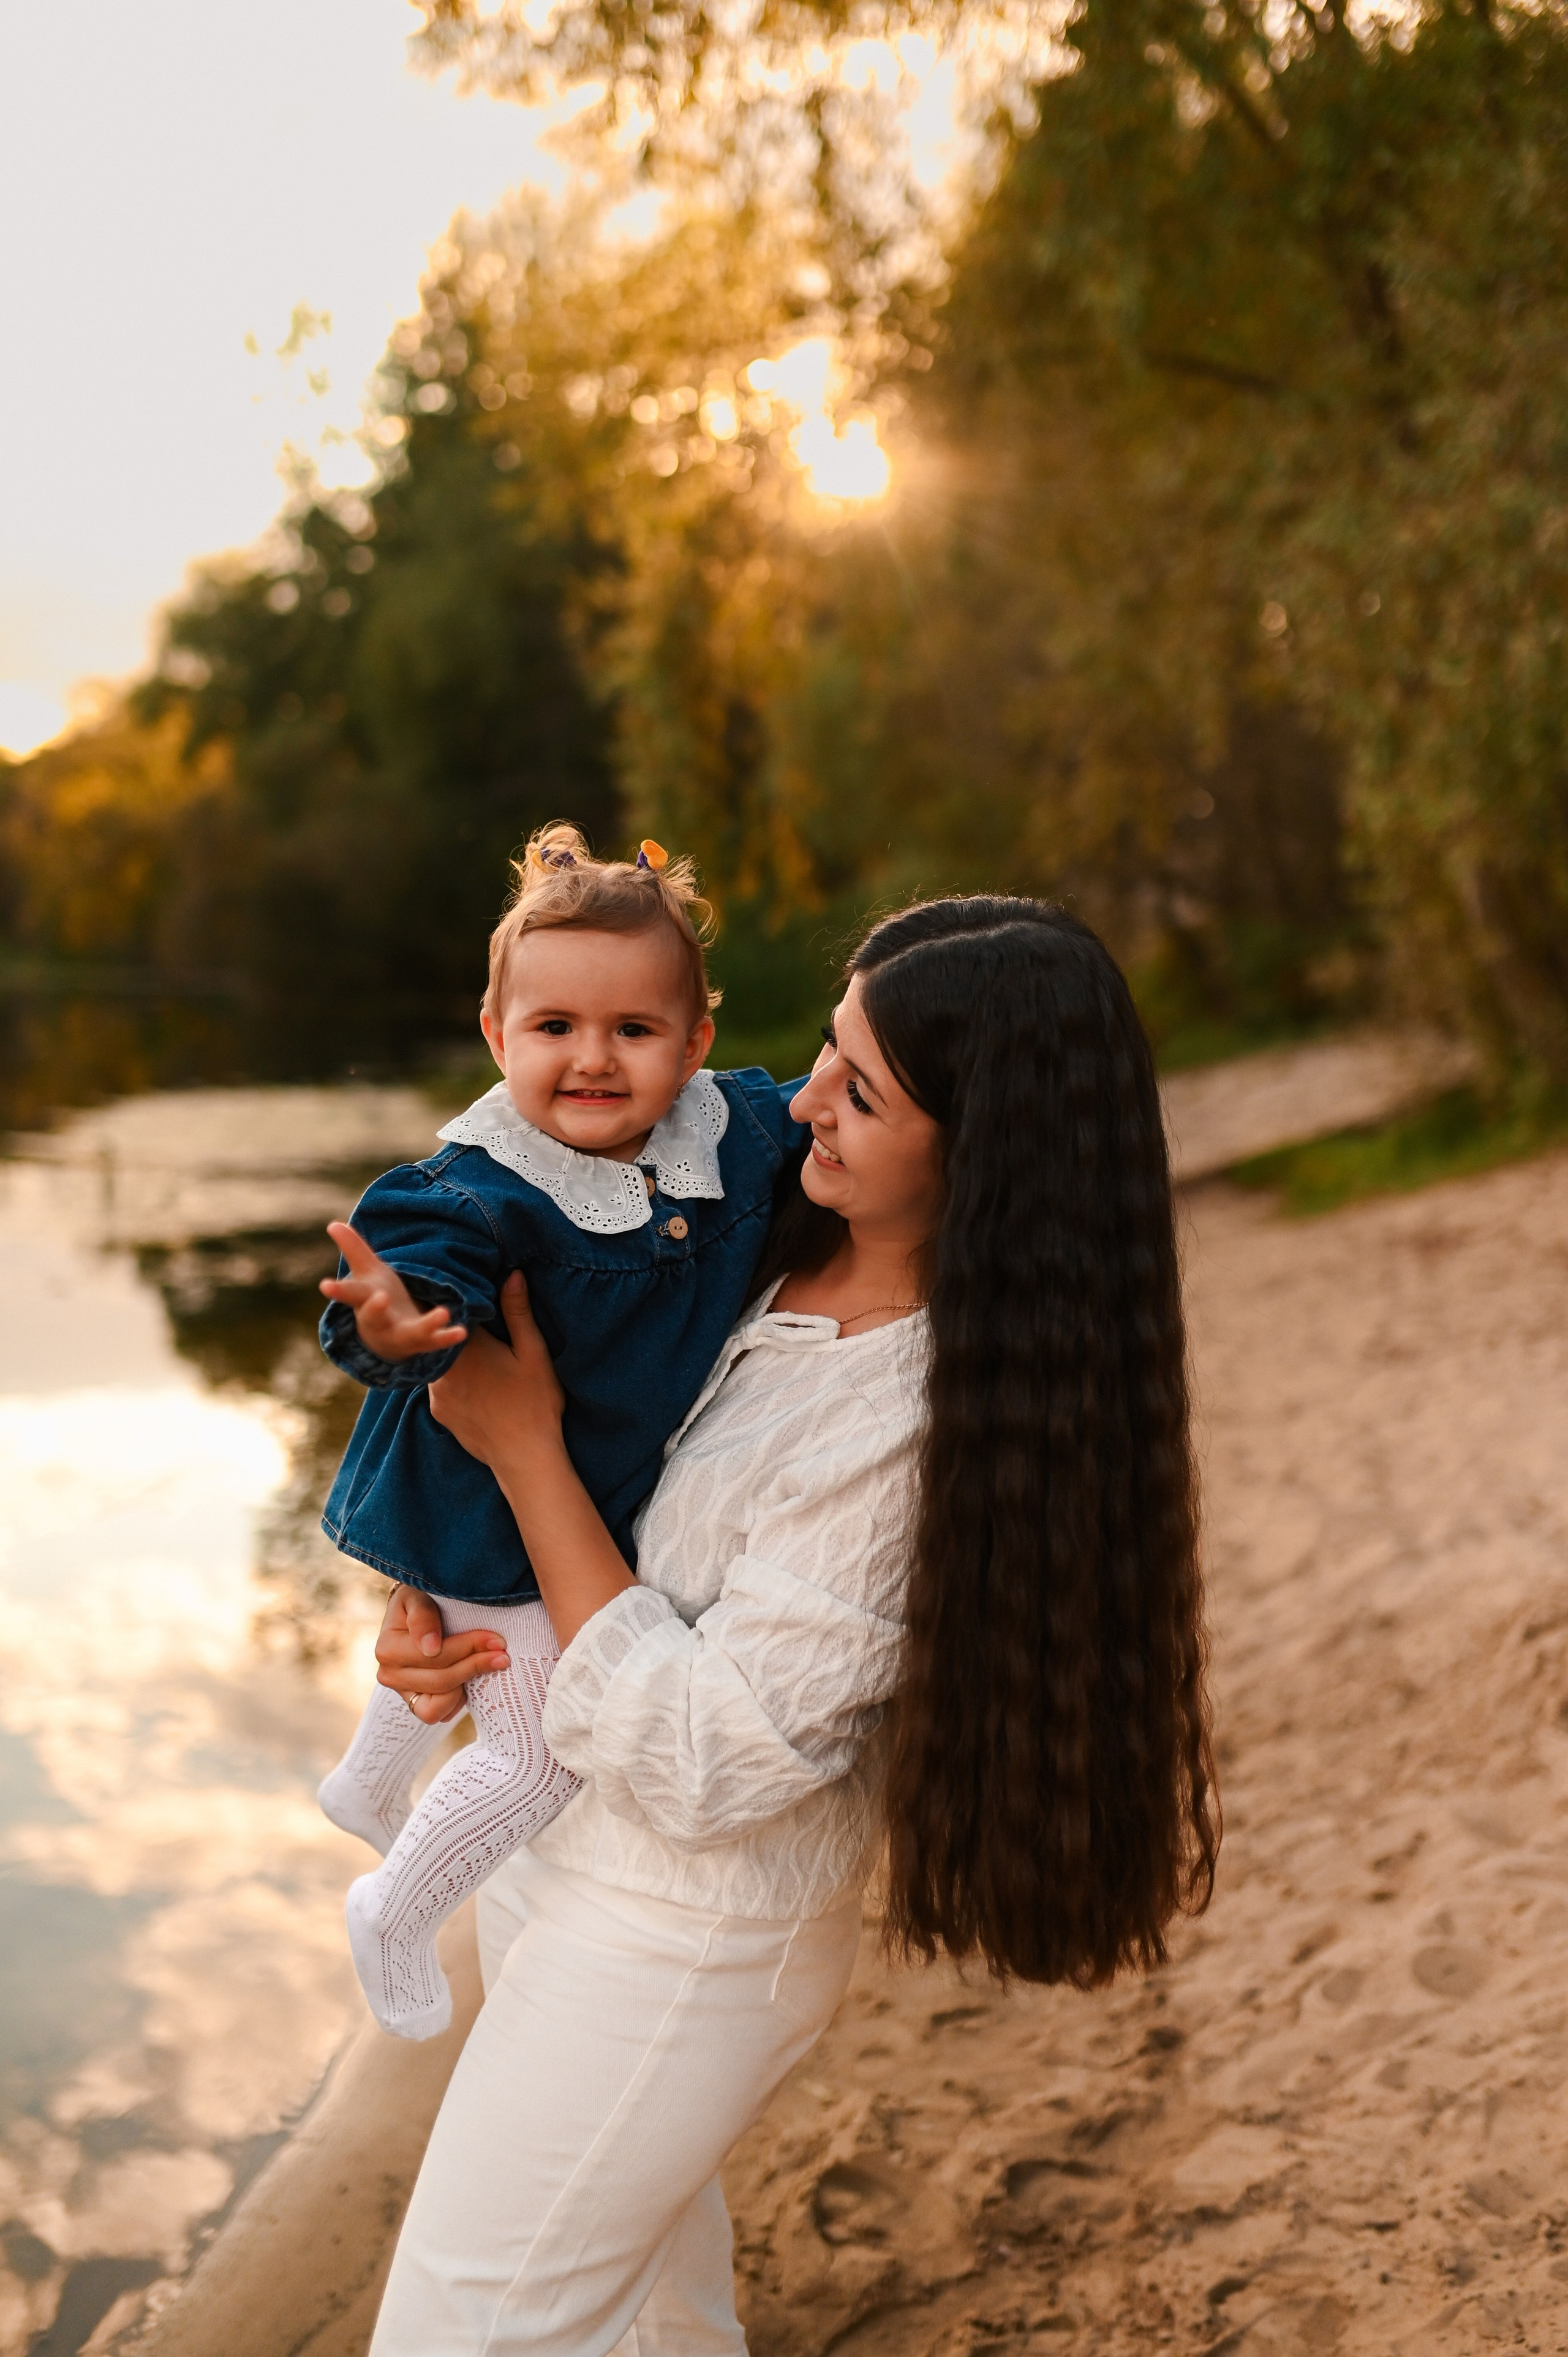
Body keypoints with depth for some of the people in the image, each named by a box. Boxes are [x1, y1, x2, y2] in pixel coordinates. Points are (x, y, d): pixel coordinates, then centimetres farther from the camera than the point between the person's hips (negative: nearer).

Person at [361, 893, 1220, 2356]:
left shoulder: (918, 1426, -31)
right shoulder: (787, 1250, -6)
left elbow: (700, 1765, -28)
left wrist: (521, 1444, -24)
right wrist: (428, 1591, -7)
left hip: (674, 1937, -8)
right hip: (551, 1830, 8)